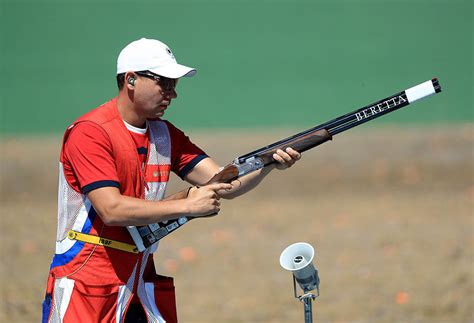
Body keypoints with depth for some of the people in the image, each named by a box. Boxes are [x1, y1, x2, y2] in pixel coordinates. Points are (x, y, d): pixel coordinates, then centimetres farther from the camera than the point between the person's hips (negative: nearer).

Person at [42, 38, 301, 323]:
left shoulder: (166, 135, 10)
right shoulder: (90, 132, -12)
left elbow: (223, 185, 1)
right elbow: (111, 209, -21)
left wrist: (269, 164, -17)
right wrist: (187, 206, -22)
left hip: (141, 283, 6)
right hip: (84, 284, -6)